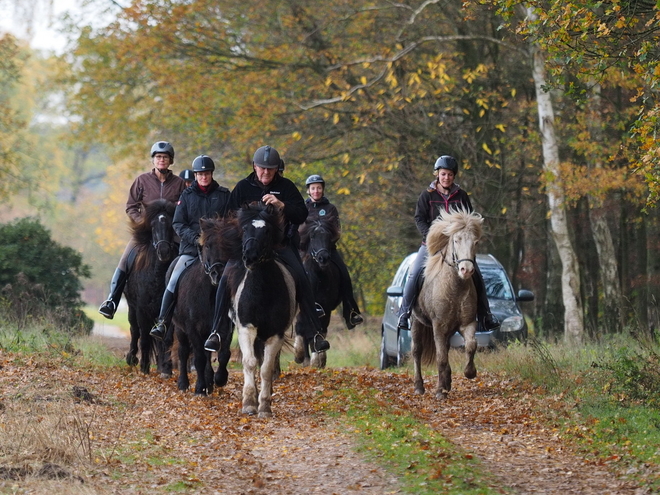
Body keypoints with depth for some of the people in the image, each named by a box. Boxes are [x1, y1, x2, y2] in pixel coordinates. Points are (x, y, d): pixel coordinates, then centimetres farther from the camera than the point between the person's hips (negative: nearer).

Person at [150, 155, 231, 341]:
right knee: (174, 283, -14)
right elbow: (178, 224, 5)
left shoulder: (224, 195, 10)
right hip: (190, 249, 0)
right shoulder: (187, 195, 10)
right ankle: (162, 323, -14)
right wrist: (195, 238, -11)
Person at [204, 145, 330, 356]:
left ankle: (314, 334, -13)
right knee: (226, 281, -21)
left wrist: (282, 205, -20)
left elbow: (302, 215, -3)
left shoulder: (286, 187, 4)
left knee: (302, 280, -19)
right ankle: (216, 332, -15)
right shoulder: (243, 188, 6)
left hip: (280, 243, 0)